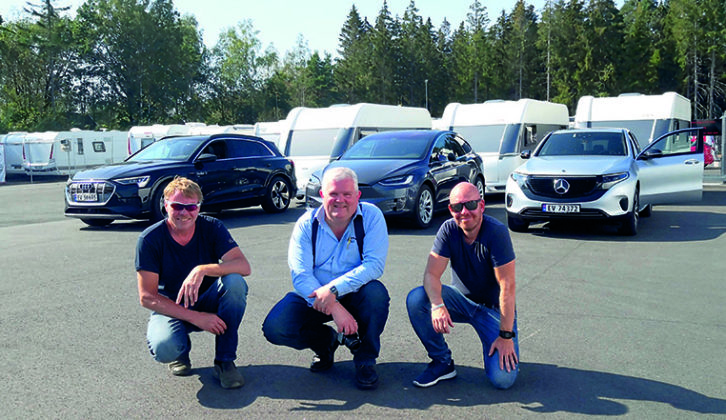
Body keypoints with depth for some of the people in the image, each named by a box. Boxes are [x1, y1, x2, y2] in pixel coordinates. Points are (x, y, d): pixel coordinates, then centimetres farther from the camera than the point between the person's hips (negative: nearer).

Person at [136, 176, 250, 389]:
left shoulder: (212, 227, -12)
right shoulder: (150, 238, -15)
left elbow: (243, 266, -24)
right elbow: (147, 297, -17)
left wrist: (202, 270, -40)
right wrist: (196, 318, -26)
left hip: (208, 304, 2)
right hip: (171, 308, -1)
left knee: (234, 281, -30)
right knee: (164, 348, -34)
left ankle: (225, 361, -15)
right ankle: (181, 350, 8)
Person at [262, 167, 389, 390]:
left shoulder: (371, 216, -11)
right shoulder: (307, 224, -9)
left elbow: (374, 264, -21)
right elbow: (300, 275, -18)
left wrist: (333, 289, -33)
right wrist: (335, 309, -32)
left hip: (355, 295, -1)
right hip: (313, 296, 1)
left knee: (376, 293, -34)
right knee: (274, 328, -21)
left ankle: (365, 359, -8)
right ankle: (325, 341, 11)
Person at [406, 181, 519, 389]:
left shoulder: (496, 231, -24)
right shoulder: (448, 229, -12)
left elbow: (507, 286, -23)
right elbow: (431, 273, -16)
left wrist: (506, 335, -24)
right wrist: (438, 305, -38)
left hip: (494, 307, -3)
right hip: (461, 299, 4)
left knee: (503, 379, -19)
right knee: (416, 299, -24)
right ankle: (442, 362, -5)